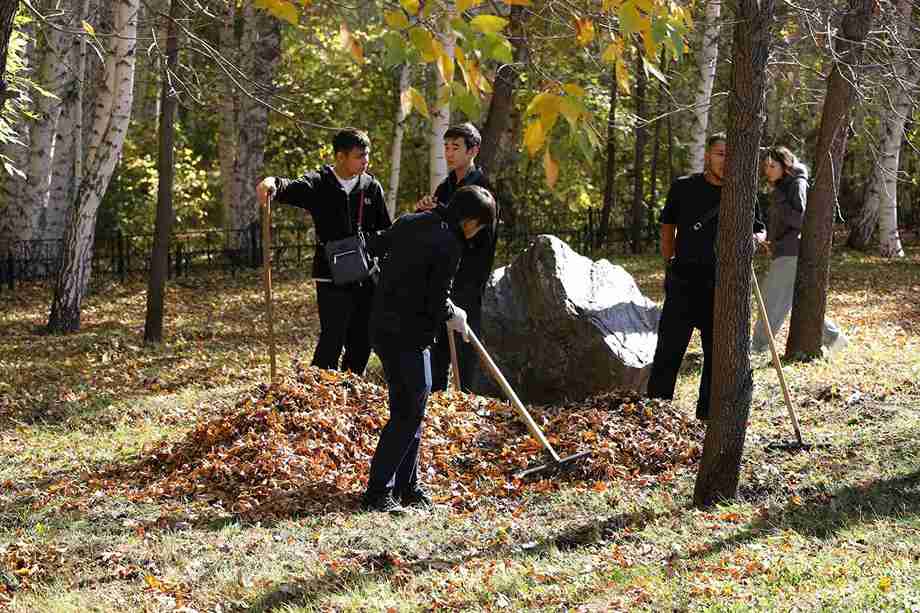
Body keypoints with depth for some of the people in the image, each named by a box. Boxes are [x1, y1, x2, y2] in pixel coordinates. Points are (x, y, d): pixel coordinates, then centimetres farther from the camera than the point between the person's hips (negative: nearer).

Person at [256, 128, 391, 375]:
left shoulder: (371, 186, 6)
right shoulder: (320, 184, -5)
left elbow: (386, 232, 12)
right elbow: (292, 188, -26)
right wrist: (272, 183, -48)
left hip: (366, 278, 4)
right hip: (331, 278, -4)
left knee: (361, 343, 10)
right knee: (332, 340, -10)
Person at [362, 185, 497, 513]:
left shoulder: (408, 222, 7)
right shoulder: (448, 245, -17)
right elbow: (436, 303, -17)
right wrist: (452, 316, 4)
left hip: (383, 324, 9)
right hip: (407, 336, -9)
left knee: (410, 411, 17)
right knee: (407, 413, -3)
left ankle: (406, 486, 24)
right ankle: (378, 492, -3)